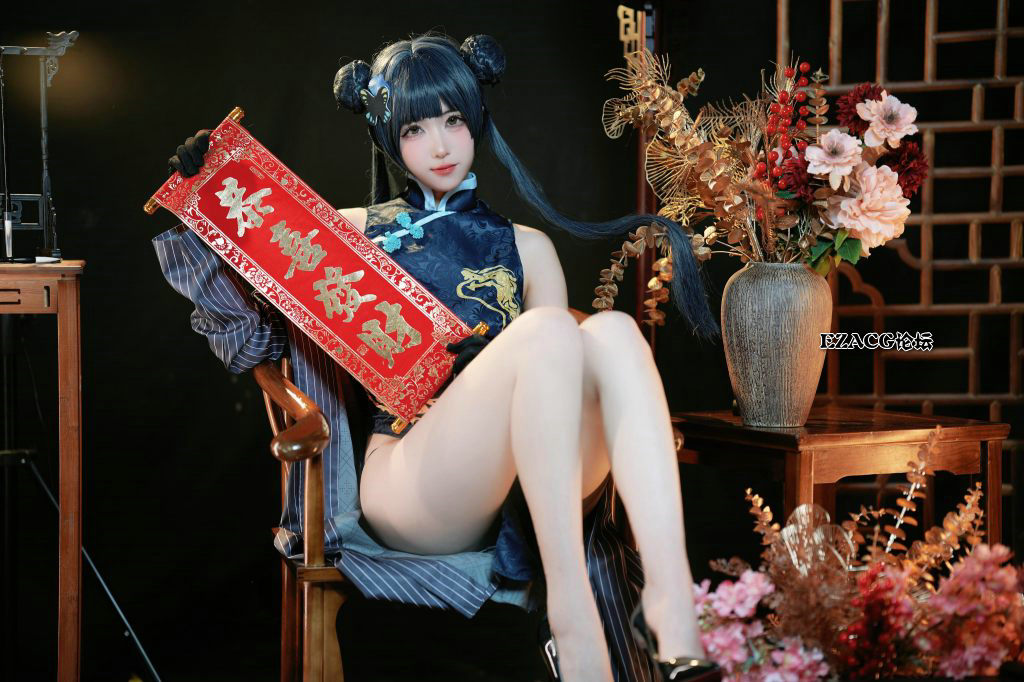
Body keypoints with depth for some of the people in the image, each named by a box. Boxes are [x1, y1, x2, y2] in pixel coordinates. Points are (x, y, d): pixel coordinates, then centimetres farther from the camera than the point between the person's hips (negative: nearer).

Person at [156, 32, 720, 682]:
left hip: (526, 490, 3)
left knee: (612, 331, -26)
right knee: (549, 330, -29)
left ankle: (672, 606, -40)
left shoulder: (526, 248, 22)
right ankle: (574, 628, -38)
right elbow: (253, 333, 12)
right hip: (408, 476, -2)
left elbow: (557, 367, 16)